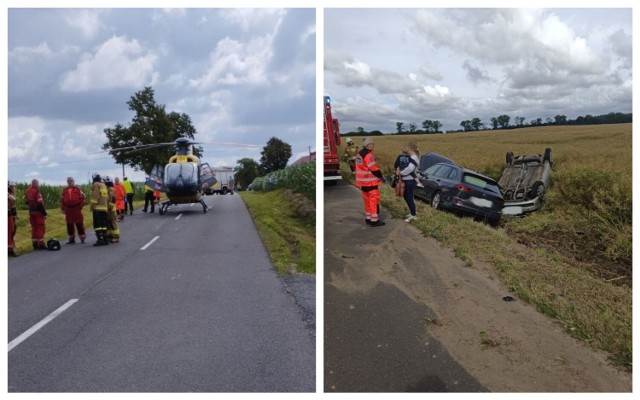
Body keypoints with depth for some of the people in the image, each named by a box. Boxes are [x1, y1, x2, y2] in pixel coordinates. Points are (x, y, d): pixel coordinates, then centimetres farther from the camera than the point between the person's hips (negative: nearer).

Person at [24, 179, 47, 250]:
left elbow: (26, 202, 14)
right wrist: (44, 213, -15)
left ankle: (35, 244, 17)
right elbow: (40, 204, -19)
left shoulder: (27, 192, 5)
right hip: (38, 212, -7)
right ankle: (41, 244, -1)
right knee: (40, 228, -1)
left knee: (34, 228, 13)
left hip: (31, 212, 7)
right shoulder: (37, 192, -17)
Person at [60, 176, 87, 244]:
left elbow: (82, 198, -2)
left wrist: (80, 206, -7)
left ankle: (82, 237, 5)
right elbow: (62, 200, 12)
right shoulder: (64, 190, 10)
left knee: (79, 224, -2)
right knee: (69, 225, 6)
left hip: (77, 209, -4)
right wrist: (63, 209, 5)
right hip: (68, 210, 4)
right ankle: (71, 238, 15)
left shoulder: (78, 189, 1)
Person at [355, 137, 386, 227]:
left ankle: (368, 218, 24)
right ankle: (374, 220, -1)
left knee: (367, 200, 17)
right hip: (370, 182, -9)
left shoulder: (359, 154, 11)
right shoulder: (368, 155, -18)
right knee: (374, 200, -3)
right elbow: (374, 169, -18)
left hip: (363, 182, 9)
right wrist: (382, 177, -4)